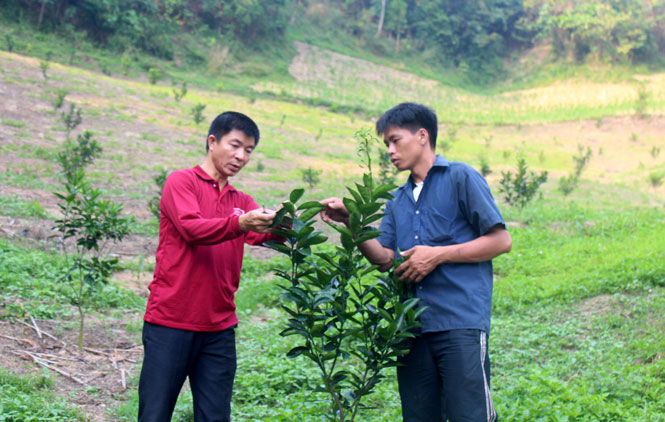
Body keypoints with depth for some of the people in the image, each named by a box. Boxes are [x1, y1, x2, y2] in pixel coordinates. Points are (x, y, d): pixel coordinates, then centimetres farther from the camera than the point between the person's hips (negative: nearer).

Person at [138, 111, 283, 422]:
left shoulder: (242, 202, 16)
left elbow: (266, 235, -4)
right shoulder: (181, 182, 1)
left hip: (218, 329, 5)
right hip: (170, 324, -5)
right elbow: (191, 227, -17)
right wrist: (239, 224, -33)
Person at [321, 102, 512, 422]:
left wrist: (437, 255, -9)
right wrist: (351, 222, -2)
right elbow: (384, 259, 12)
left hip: (461, 324, -6)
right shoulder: (398, 200, 20)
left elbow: (501, 240, -4)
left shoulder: (461, 178, 1)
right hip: (414, 328, 6)